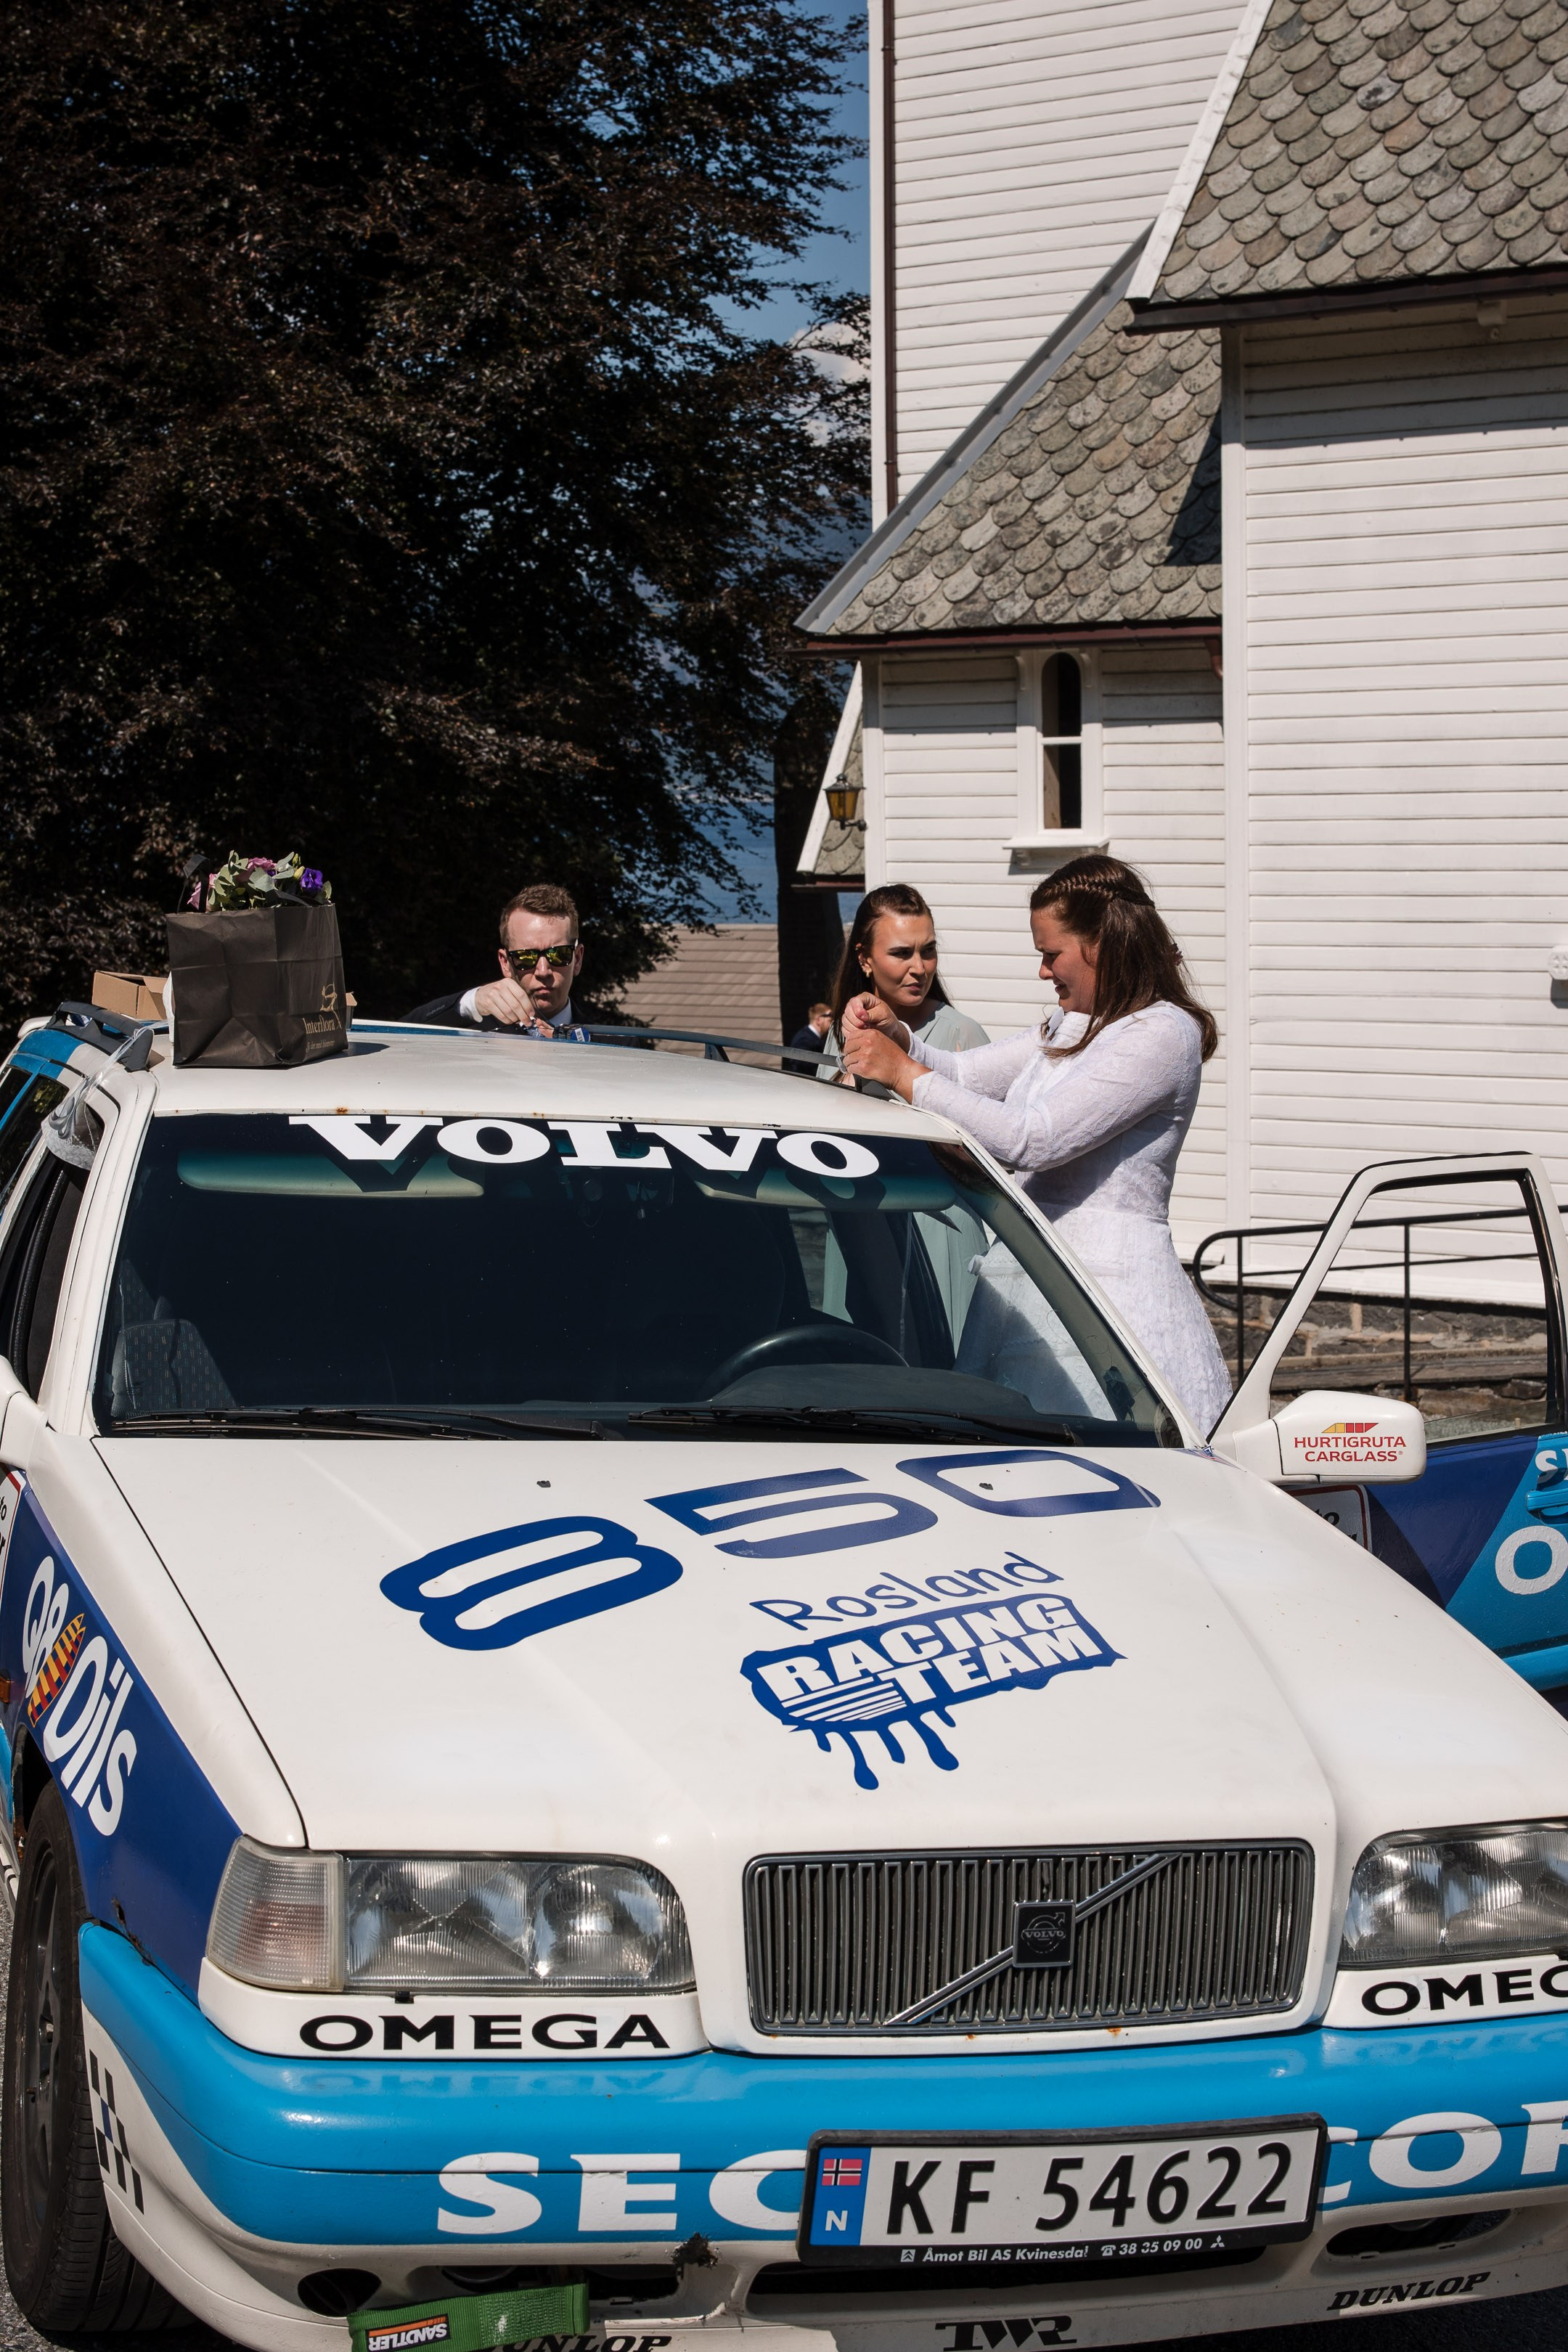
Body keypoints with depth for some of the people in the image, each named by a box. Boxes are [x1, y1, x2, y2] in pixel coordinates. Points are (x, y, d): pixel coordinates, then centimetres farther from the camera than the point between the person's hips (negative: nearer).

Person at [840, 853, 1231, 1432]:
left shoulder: (1162, 1035, -12)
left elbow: (1032, 1140, -18)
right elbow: (965, 1075, 25)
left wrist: (903, 1073, -13)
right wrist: (897, 1037, 4)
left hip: (1113, 1287, -8)